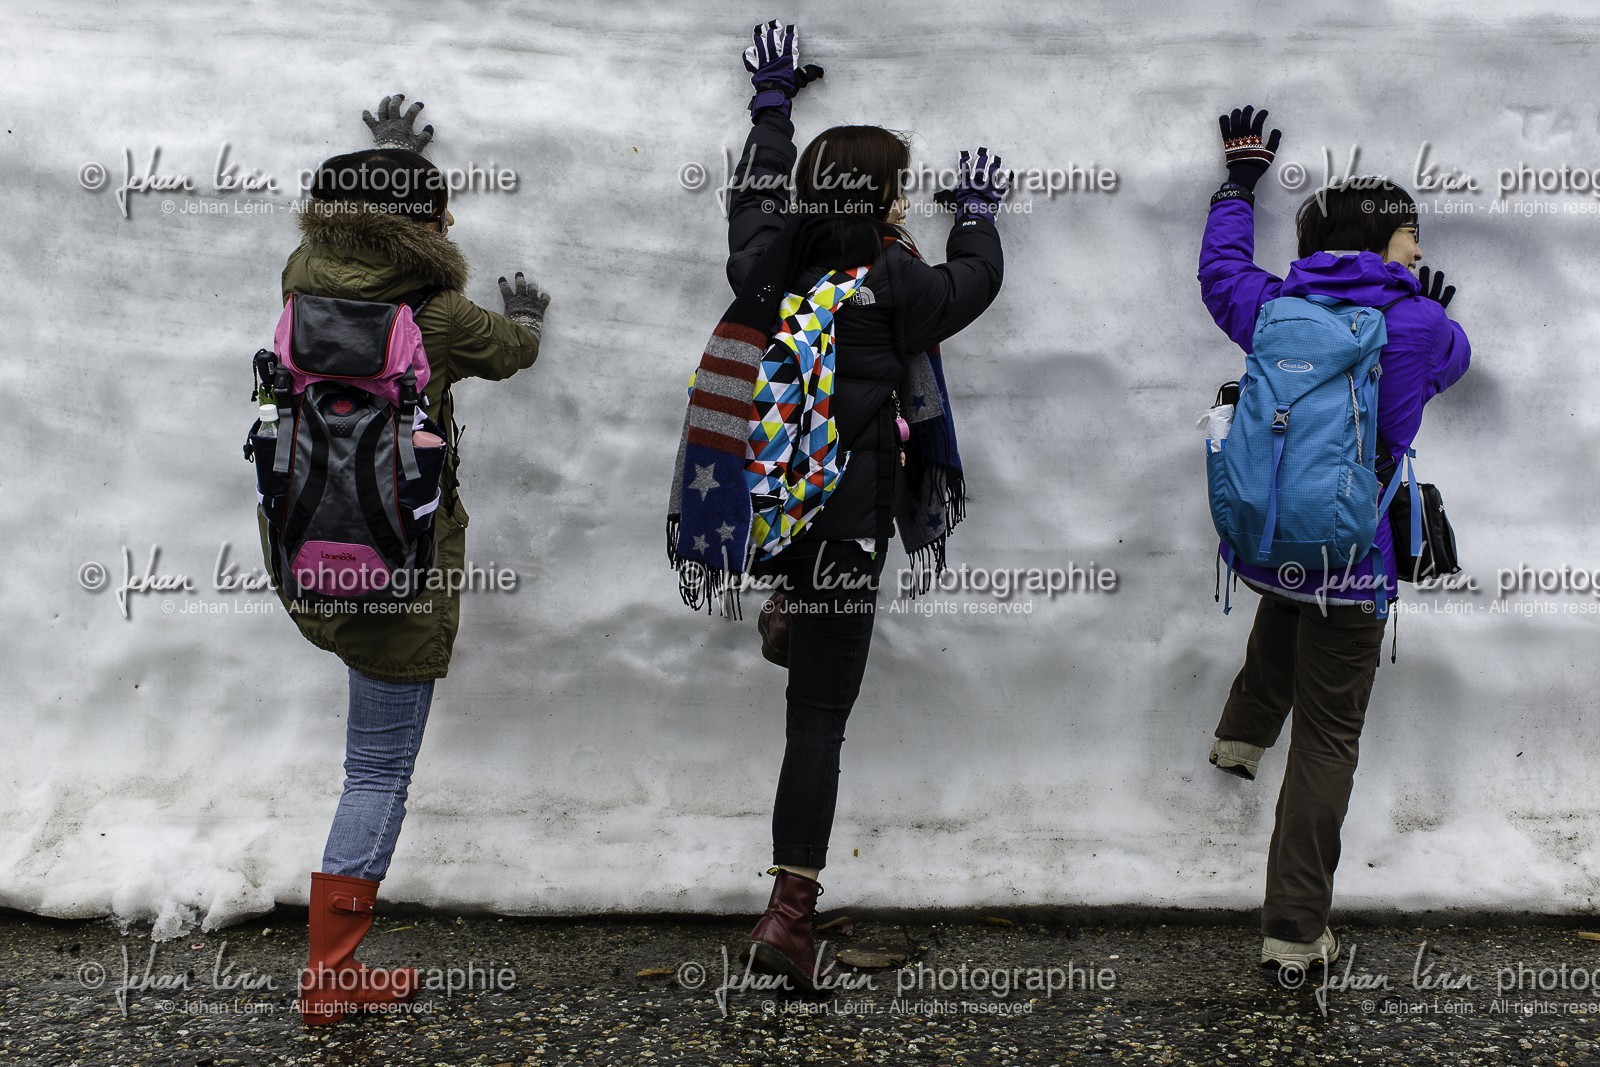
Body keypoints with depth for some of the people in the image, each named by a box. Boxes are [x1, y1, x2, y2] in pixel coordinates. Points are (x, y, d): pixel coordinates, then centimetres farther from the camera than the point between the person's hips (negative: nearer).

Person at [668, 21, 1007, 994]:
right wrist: (979, 211, 27)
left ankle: (785, 620, 63)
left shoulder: (763, 262, -3)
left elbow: (758, 192, 19)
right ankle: (791, 912, -2)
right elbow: (975, 281, 6)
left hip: (757, 511, 5)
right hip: (841, 530, -5)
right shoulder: (892, 285, -14)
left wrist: (774, 104, 35)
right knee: (820, 715, -1)